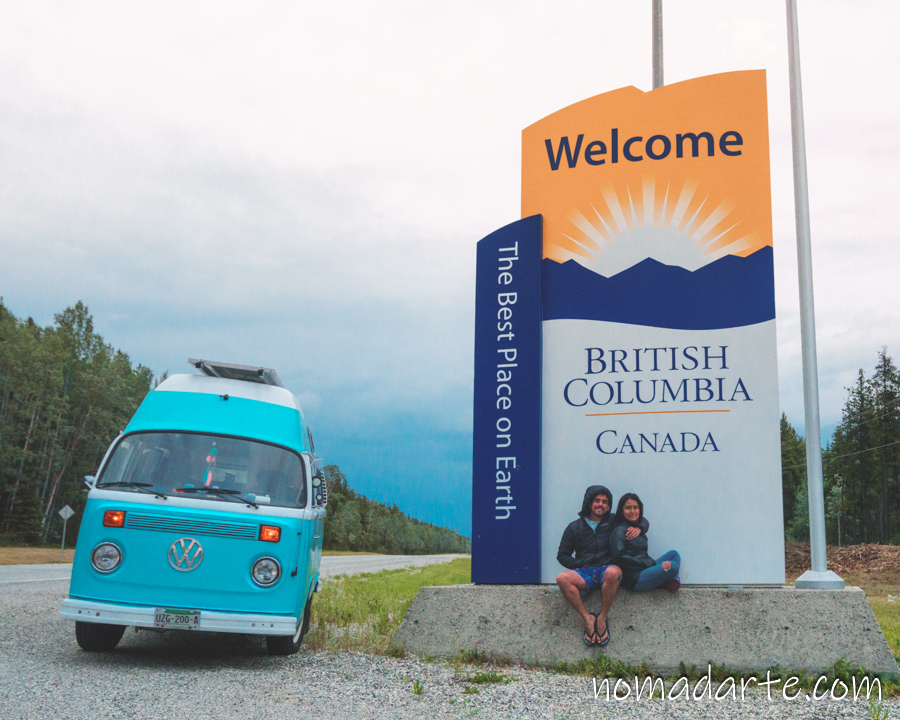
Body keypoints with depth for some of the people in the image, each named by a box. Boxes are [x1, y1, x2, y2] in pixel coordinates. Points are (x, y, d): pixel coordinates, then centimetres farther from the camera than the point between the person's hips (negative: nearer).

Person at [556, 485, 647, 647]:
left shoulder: (613, 521, 15)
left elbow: (643, 522, 24)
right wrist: (582, 566, -1)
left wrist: (638, 528, -1)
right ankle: (587, 618, -25)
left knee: (614, 572, -39)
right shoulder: (575, 527, 14)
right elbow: (562, 555, 15)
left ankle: (603, 617, -23)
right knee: (562, 578, -32)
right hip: (584, 574, 1)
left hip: (605, 569, -1)